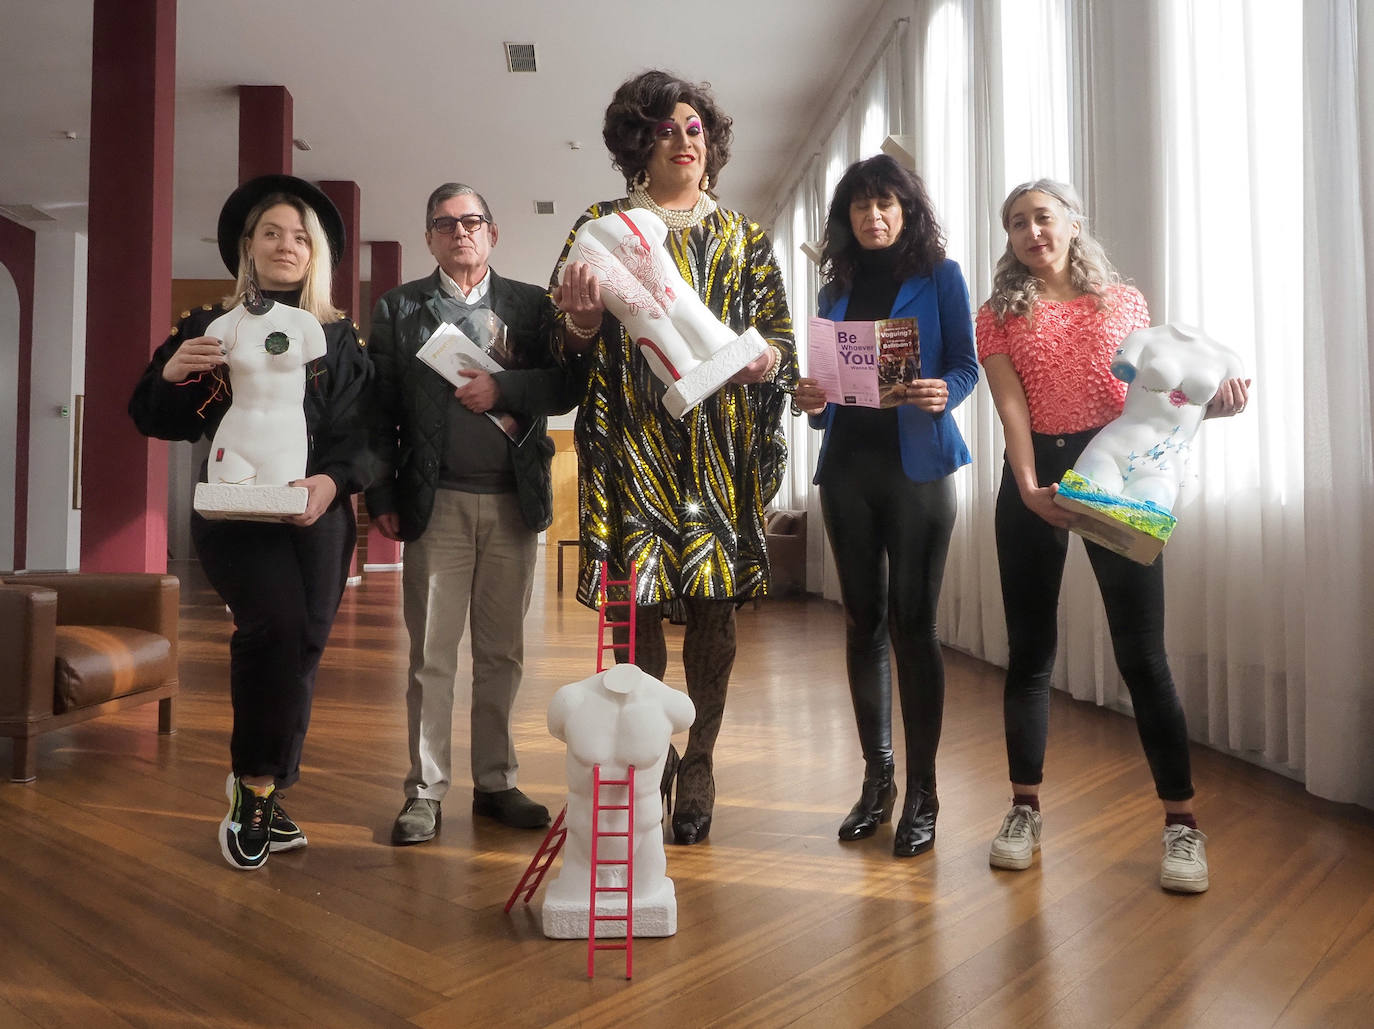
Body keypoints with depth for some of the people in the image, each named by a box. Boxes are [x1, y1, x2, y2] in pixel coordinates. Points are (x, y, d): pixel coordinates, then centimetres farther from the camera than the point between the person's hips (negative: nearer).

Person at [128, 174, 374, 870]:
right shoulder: (209, 326, 9)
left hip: (317, 514, 2)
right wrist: (169, 373, -10)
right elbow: (157, 422, 10)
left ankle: (263, 797, 22)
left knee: (302, 644, 2)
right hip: (233, 511, -1)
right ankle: (254, 784, -1)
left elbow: (361, 435, 0)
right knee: (277, 620, -22)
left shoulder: (339, 339, 8)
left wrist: (333, 479, -19)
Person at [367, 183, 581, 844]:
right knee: (431, 655, 2)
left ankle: (496, 783, 21)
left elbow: (566, 386, 2)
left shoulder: (531, 305, 12)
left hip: (514, 502, 2)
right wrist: (382, 497, -6)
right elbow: (381, 407, 1)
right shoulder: (399, 308, 8)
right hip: (438, 502, -1)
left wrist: (501, 388, -13)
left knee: (502, 653, 9)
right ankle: (425, 791, 13)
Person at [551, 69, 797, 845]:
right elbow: (571, 342, 8)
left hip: (723, 442, 2)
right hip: (633, 439, -1)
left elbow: (782, 332, 14)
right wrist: (581, 319, -15)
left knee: (714, 604, 1)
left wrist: (769, 359, -8)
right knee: (638, 603, -4)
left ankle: (699, 761, 16)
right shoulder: (602, 226, 13)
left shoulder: (745, 236, 19)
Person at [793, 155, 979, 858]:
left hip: (915, 463, -4)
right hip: (847, 464, 4)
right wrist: (811, 399, -6)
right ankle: (876, 778, 18)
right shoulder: (836, 291, 17)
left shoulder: (939, 276, 6)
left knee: (911, 620, -6)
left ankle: (921, 793, 5)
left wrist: (943, 393, -21)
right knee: (863, 619, 6)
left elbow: (965, 364, 0)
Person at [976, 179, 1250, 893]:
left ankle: (1181, 822, 9)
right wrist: (1028, 488, -20)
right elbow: (1011, 407, -6)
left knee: (1143, 654, -3)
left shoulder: (1123, 301, 11)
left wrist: (1210, 401, -8)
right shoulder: (999, 316, 8)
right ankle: (1024, 808, 18)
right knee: (1029, 649, 5)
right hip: (1035, 479, 1)